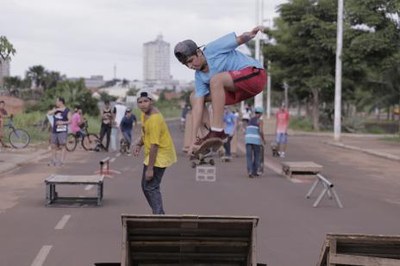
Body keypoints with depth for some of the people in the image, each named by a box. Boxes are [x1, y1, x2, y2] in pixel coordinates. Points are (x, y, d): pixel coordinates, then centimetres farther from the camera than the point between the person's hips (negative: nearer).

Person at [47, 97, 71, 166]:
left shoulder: (67, 111, -2)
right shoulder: (55, 109, 14)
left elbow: (70, 121, -7)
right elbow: (49, 113, 0)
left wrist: (63, 122, -22)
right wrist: (56, 109, -9)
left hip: (62, 131, -6)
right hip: (54, 130, 6)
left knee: (62, 146, -5)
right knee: (53, 146, 9)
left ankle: (61, 161, -5)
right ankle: (53, 160, 17)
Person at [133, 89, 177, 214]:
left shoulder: (154, 119, -26)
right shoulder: (144, 114, 4)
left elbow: (154, 145, -26)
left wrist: (150, 168, -25)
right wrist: (139, 144, 2)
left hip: (160, 156, -10)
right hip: (152, 154, 10)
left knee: (151, 187, -11)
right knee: (145, 186, 17)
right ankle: (159, 213, 28)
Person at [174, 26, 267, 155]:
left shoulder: (213, 49, -13)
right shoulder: (199, 77, 2)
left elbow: (240, 39, -7)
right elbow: (198, 107, -4)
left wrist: (250, 34, -32)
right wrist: (193, 139, -10)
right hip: (238, 91, 8)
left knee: (216, 80, -31)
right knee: (195, 97, 5)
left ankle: (217, 132, -29)